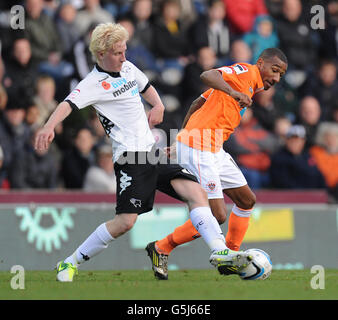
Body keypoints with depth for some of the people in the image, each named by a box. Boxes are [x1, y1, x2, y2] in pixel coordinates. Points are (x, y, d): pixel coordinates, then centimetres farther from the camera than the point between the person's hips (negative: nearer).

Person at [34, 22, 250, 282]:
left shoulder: (128, 68, 14)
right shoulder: (95, 83, -10)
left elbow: (146, 88, 35)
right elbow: (69, 104, -27)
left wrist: (158, 105, 13)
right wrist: (49, 127, -46)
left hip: (153, 151, 8)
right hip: (131, 157, -8)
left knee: (197, 193, -7)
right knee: (126, 221, -15)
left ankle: (220, 251, -11)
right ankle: (70, 264, -2)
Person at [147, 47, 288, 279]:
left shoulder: (250, 87, 20)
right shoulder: (245, 72, -8)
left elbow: (199, 102, 24)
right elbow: (207, 75, -26)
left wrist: (182, 140, 23)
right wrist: (234, 92, -42)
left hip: (214, 151, 11)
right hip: (199, 151, -11)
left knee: (247, 200, 16)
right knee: (217, 216, -12)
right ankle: (161, 249, 2)